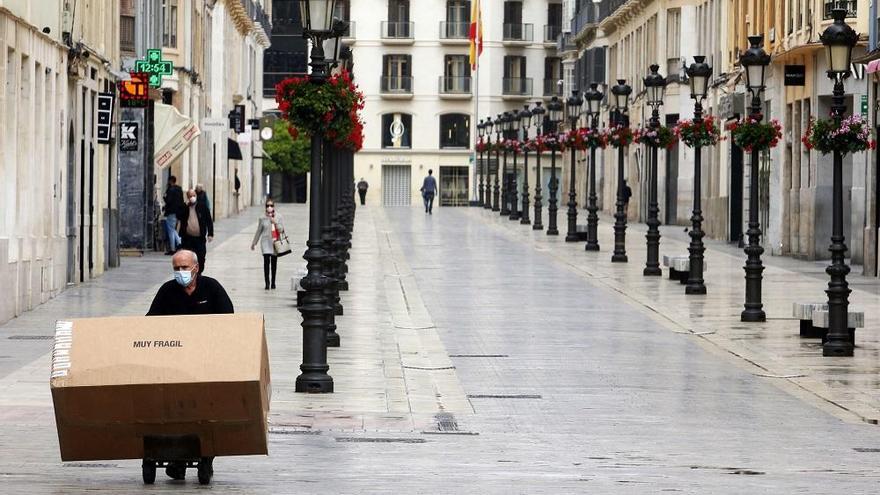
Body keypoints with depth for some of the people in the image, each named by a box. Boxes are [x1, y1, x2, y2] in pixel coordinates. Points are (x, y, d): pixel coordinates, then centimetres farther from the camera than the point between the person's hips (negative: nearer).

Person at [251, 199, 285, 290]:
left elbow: (281, 229, -1)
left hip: (275, 242, 2)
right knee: (266, 261, -15)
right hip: (266, 241, -2)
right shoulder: (263, 218, 0)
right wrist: (254, 243, 15)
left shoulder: (278, 216, 3)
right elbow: (258, 231, 10)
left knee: (274, 262, 10)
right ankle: (267, 282, -15)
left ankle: (273, 282, 23)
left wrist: (275, 222, -17)